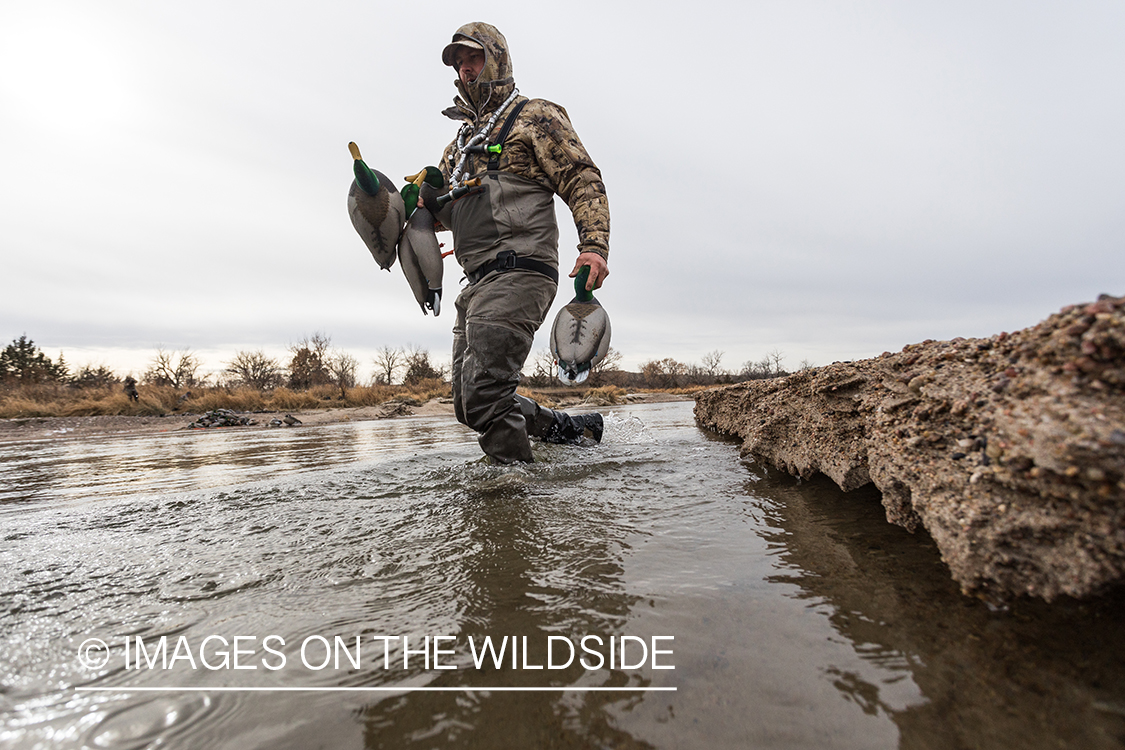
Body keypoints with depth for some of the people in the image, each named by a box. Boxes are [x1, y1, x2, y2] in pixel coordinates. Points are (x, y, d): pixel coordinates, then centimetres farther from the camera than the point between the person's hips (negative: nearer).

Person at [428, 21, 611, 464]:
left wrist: (594, 246, -22)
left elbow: (583, 182, -5)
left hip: (517, 273, -9)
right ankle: (570, 430, 22)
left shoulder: (535, 117, 5)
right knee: (469, 405, 10)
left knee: (484, 397, -17)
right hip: (478, 285, 9)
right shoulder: (461, 142, 28)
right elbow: (446, 211, 29)